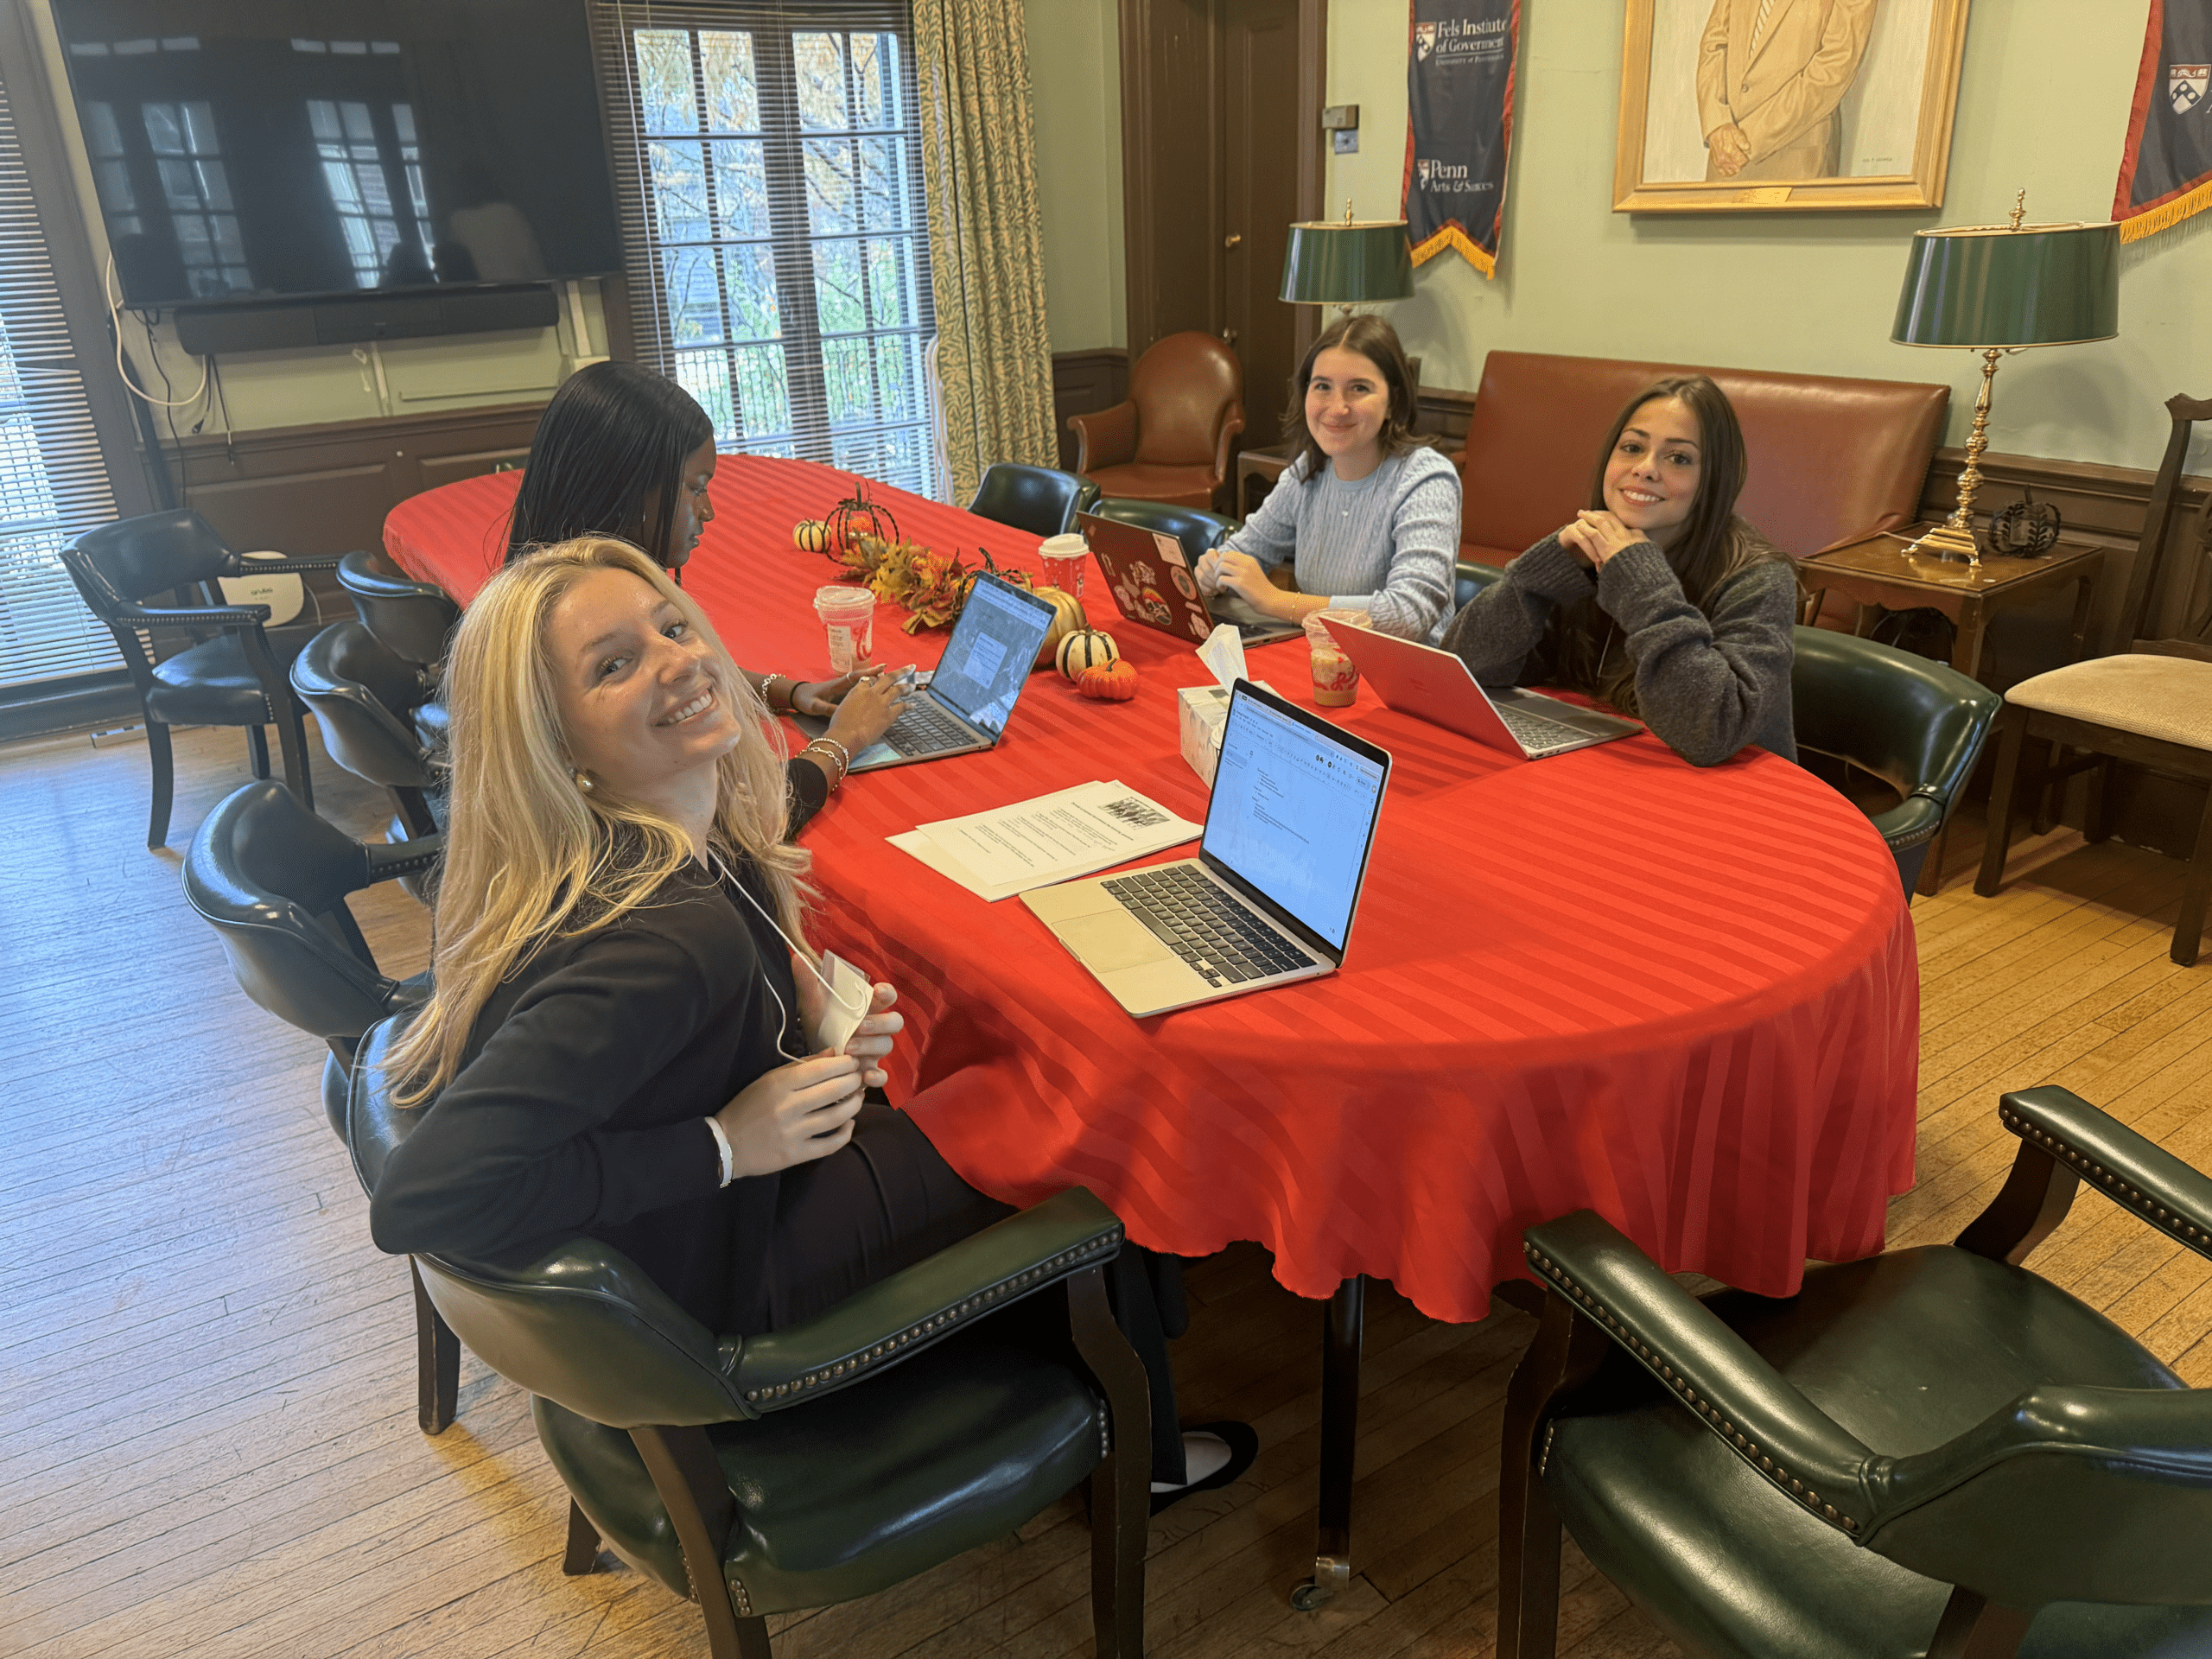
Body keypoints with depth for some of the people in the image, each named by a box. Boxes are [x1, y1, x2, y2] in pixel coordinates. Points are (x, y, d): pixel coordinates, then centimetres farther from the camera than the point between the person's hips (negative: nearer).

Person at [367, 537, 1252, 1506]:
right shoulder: (666, 938, -39)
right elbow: (416, 1202, -40)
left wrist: (809, 1041, -6)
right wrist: (724, 1145, -32)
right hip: (719, 1275, -8)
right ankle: (1137, 1452, 37)